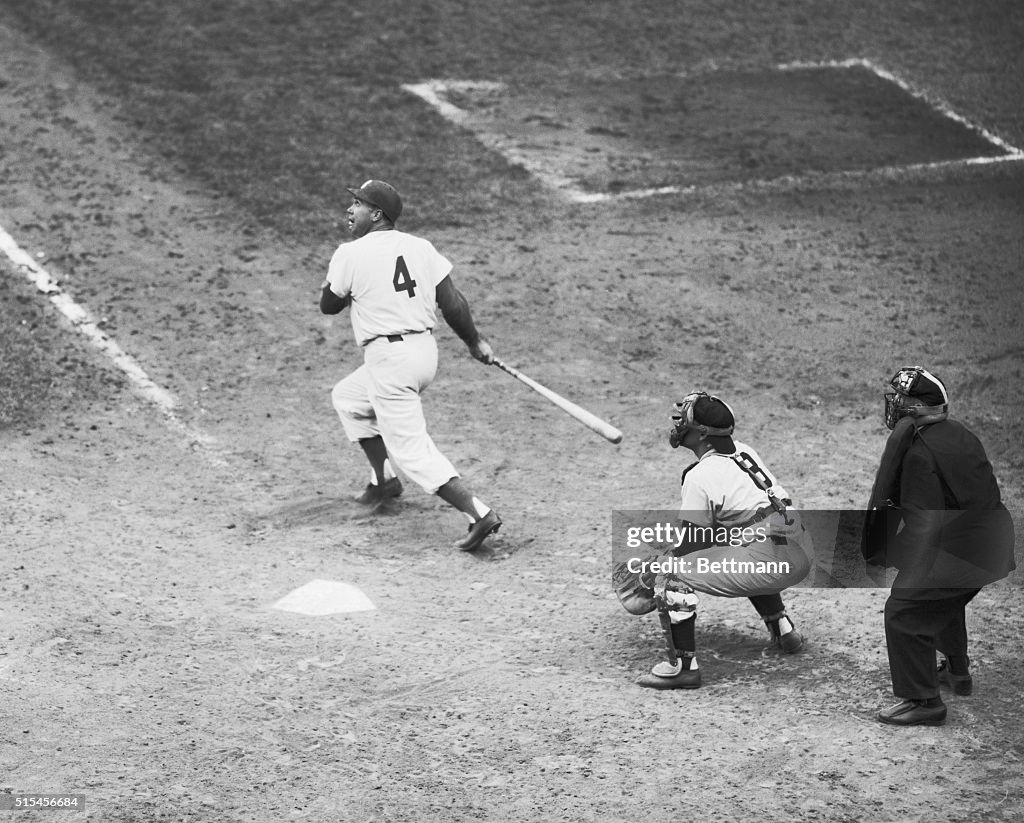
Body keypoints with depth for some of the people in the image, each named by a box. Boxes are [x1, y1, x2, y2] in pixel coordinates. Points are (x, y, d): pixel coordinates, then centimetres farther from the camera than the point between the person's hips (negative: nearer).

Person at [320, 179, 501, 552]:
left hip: (388, 358, -8)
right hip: (425, 350, 8)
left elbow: (328, 305, 4)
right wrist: (475, 342, 15)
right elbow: (452, 303, 3)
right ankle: (383, 480, 32)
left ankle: (479, 513, -18)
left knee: (411, 450, -5)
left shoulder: (350, 254, -9)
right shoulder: (420, 247, 5)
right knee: (346, 396, 29)